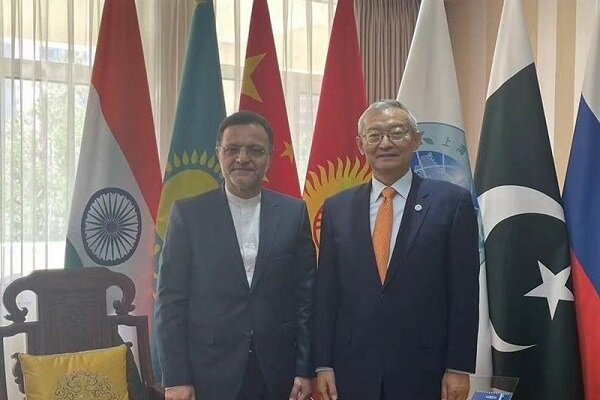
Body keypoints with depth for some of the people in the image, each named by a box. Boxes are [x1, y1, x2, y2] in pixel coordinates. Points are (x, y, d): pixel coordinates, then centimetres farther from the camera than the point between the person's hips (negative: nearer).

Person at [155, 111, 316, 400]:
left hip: (276, 373, 2)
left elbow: (305, 295, 3)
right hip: (208, 374, -1)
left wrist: (305, 370, -1)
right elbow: (170, 299, -3)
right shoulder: (188, 213, -2)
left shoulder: (294, 213, 2)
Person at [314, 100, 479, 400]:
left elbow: (464, 294, -4)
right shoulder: (337, 208, 5)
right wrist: (323, 365, 1)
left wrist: (459, 368, -6)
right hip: (352, 370, 2)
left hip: (424, 370, -2)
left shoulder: (452, 202, -3)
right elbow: (325, 292, 4)